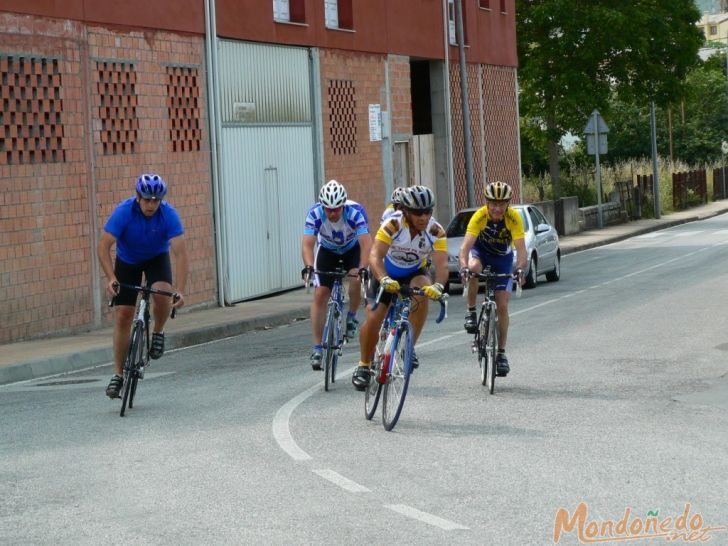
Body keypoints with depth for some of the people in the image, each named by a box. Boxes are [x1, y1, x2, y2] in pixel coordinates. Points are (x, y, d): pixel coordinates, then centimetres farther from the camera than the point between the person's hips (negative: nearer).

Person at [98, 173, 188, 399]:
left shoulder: (169, 214, -29)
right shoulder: (123, 211, -29)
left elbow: (180, 253, -33)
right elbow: (103, 246, -31)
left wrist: (180, 291, -43)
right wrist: (111, 278, -45)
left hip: (157, 258, 0)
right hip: (127, 260, 0)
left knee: (162, 293, -32)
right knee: (122, 316, -6)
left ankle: (158, 333, -2)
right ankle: (118, 374, 4)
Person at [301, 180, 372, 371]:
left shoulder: (355, 211, -34)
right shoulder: (315, 213, -30)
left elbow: (366, 243, -41)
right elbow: (307, 244, -36)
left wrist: (363, 268, -55)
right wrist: (308, 266, -54)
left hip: (352, 249, -1)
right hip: (327, 250, 1)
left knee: (357, 279, -30)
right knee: (320, 294, -11)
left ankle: (352, 317, -1)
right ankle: (317, 348, -6)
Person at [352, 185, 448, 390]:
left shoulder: (436, 231, -24)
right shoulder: (392, 225, -29)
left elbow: (441, 264, -33)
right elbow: (375, 256, -38)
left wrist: (438, 285, -54)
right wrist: (384, 279, -57)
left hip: (414, 273, 1)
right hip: (387, 274, -1)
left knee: (421, 293, -33)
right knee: (373, 319, -14)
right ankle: (364, 365, 10)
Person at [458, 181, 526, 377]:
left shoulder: (514, 218, -28)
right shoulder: (479, 216, -29)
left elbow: (521, 249, -33)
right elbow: (466, 245, -37)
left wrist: (520, 267, -53)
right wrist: (464, 266, -55)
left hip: (502, 258, 1)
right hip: (481, 251, 0)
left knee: (502, 306, -7)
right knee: (474, 268, -38)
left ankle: (501, 352, 5)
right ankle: (471, 312, -17)